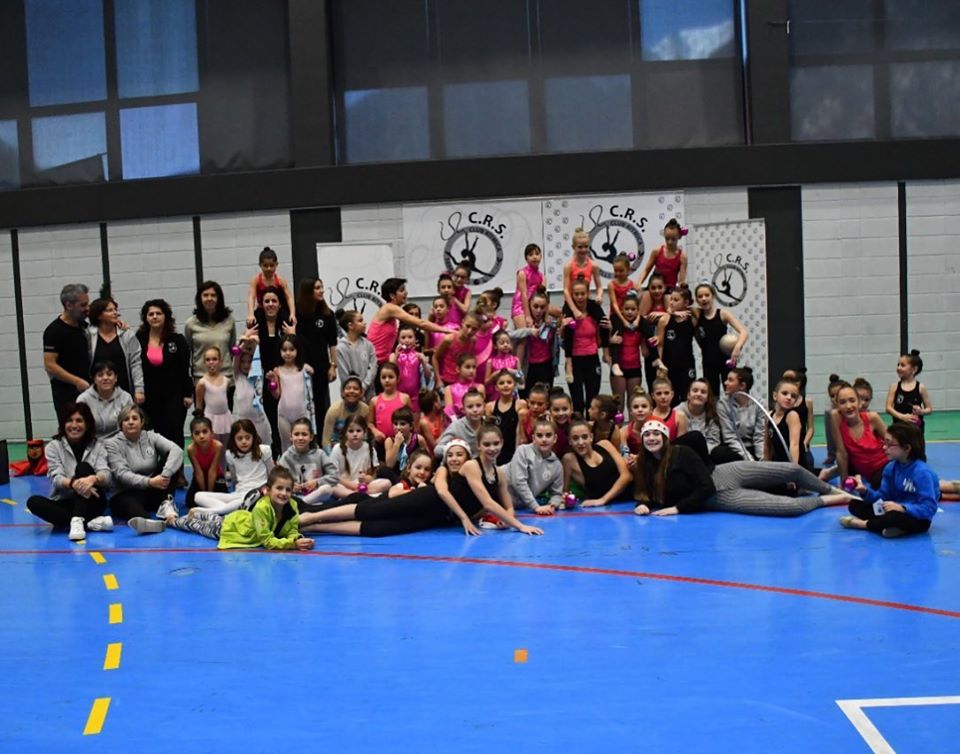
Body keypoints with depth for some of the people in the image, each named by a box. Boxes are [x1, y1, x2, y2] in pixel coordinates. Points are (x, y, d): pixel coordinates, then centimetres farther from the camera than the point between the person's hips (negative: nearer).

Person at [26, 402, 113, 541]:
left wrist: (93, 479, -39)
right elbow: (56, 478, -13)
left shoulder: (97, 446, 3)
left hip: (91, 503, -1)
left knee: (84, 467, -24)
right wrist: (73, 483, -37)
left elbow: (106, 475, -13)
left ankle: (78, 521, -41)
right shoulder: (53, 447, 1)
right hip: (64, 503, 1)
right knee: (33, 501, -27)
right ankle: (89, 522, -36)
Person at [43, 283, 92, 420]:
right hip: (67, 394, -7)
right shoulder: (54, 331, -10)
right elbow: (50, 366, -15)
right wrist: (77, 381, -20)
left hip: (86, 389, 7)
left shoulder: (83, 326, 12)